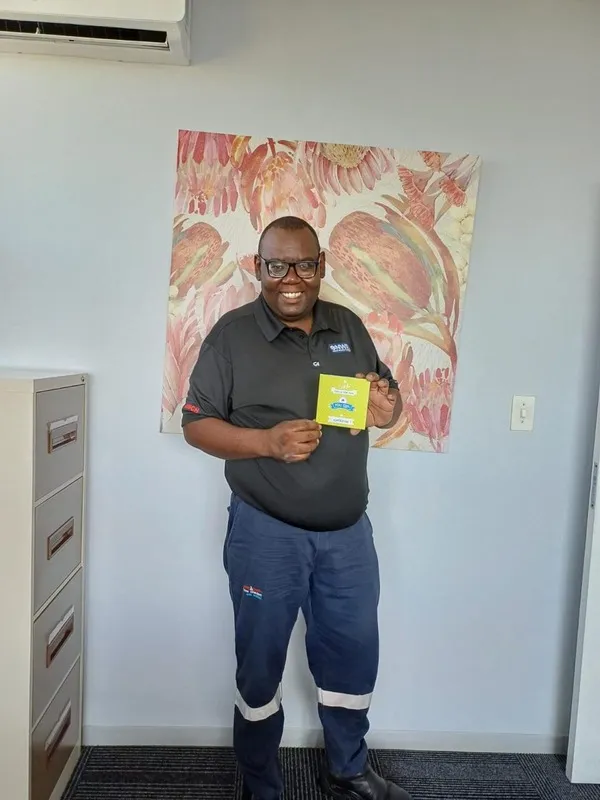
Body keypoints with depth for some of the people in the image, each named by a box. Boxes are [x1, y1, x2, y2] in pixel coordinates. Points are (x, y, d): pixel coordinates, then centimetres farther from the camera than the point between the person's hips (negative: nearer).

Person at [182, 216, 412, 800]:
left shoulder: (349, 326, 4)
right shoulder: (232, 334, -8)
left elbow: (388, 401, 11)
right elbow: (196, 424, -8)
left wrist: (387, 409, -14)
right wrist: (267, 441, -24)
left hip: (348, 532, 5)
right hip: (266, 534, -4)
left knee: (353, 656, 19)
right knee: (260, 665, 13)